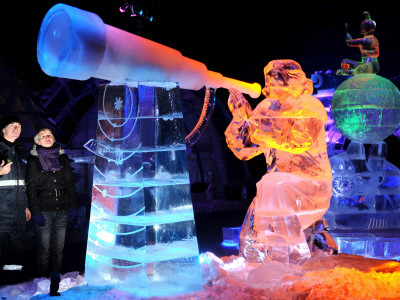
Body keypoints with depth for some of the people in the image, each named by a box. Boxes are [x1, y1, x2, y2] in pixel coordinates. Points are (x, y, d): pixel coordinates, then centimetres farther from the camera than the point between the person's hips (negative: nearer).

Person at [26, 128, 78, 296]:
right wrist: (35, 212, -10)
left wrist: (73, 206, 2)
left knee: (59, 249, 5)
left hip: (62, 211, 3)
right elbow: (31, 188, -1)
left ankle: (56, 283, 12)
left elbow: (70, 184, 12)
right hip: (44, 211, -3)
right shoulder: (34, 160, 4)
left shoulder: (63, 158, 13)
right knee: (44, 249, 0)